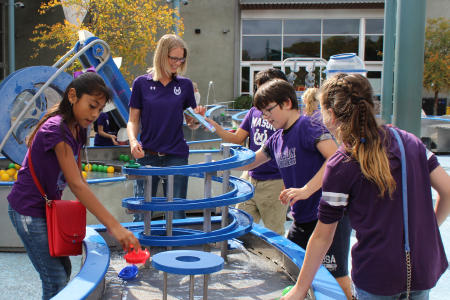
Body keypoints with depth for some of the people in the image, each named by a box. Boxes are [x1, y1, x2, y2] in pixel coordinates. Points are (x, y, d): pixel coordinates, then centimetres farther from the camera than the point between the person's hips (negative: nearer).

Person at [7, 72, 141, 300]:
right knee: (56, 281, -7)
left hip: (49, 207, 9)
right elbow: (76, 185, -32)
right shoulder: (56, 129, -25)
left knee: (64, 268, 16)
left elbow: (77, 177, 5)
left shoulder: (77, 129, 3)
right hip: (29, 211, -9)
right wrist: (114, 226, -35)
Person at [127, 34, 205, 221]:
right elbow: (133, 120, 5)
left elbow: (191, 124, 11)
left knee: (176, 215, 5)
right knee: (142, 213, 4)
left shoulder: (185, 85, 6)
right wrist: (133, 141, -14)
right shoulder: (141, 83, 2)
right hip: (147, 157, -1)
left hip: (176, 157, 1)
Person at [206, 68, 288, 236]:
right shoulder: (254, 112, 6)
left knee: (274, 234, 7)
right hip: (249, 178, 5)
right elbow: (237, 139, 8)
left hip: (274, 184, -5)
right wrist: (216, 127, -6)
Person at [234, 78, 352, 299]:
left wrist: (306, 189, -33)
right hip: (302, 221, 9)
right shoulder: (276, 140, 9)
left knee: (335, 277, -6)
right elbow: (249, 162, 23)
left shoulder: (308, 126, -15)